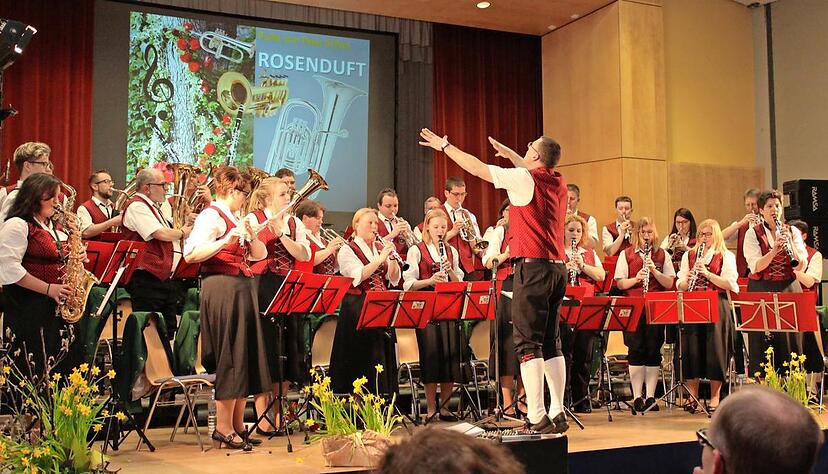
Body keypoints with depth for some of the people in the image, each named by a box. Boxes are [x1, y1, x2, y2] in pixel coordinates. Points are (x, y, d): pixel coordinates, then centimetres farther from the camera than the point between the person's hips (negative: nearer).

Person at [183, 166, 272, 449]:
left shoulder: (234, 219, 18)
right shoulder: (212, 216, -8)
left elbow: (259, 255, 17)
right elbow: (190, 254, -21)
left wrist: (251, 235, -2)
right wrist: (226, 241, -30)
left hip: (242, 289, 9)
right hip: (223, 288, -9)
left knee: (246, 356, 10)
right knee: (232, 357, -6)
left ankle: (237, 424, 18)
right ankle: (223, 428, 2)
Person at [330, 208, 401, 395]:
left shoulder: (381, 248, 14)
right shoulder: (347, 250, -2)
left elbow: (394, 279, 7)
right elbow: (358, 276, -18)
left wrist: (392, 258, -9)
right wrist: (381, 258, -20)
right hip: (358, 311, -5)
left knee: (383, 356, 5)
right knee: (362, 360, -4)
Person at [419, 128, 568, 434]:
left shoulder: (524, 179, -10)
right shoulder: (558, 182, 11)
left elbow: (477, 168, -3)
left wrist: (444, 145, 9)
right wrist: (506, 151, 41)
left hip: (533, 267, -8)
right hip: (558, 268, 8)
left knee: (528, 343, -7)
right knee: (551, 343, 12)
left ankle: (537, 419, -10)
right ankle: (558, 414, 13)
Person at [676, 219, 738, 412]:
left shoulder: (726, 256, 5)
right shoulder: (688, 255, 15)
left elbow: (730, 284, -6)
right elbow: (680, 285, 11)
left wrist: (707, 274, -16)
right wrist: (688, 280, -11)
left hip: (717, 307, -3)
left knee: (715, 350, -3)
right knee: (691, 349, 1)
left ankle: (715, 398, 6)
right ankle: (692, 396, 10)